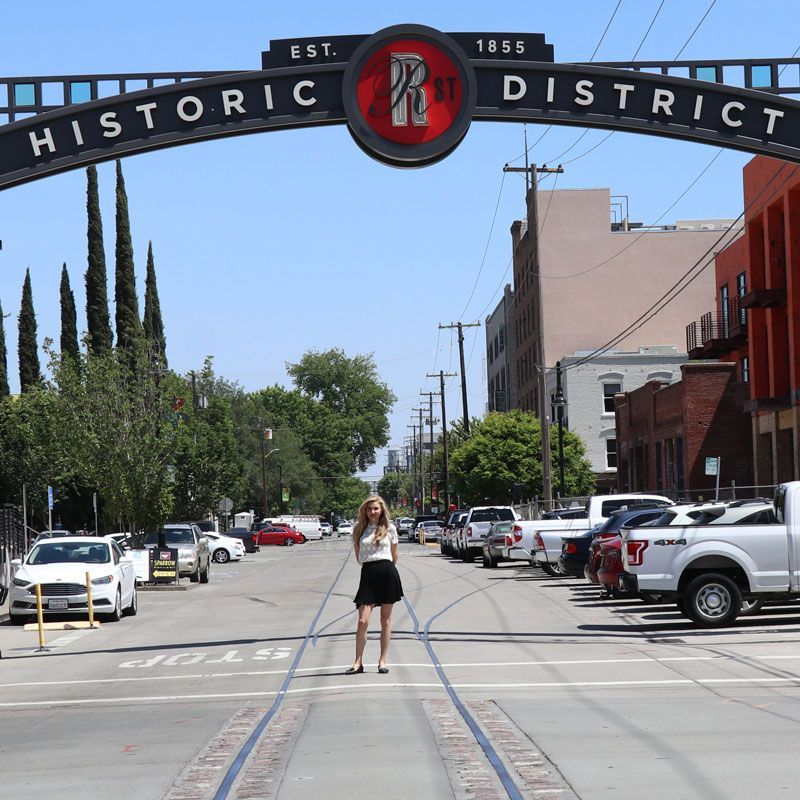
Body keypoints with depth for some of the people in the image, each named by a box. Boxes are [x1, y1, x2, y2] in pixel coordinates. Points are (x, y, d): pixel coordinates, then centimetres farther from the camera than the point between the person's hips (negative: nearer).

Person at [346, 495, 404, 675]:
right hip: (368, 574, 0)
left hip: (387, 573, 0)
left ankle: (383, 660, 14)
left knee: (386, 619, 7)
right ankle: (358, 662, 0)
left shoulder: (389, 528, 4)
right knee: (363, 621, -7)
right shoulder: (359, 529, 5)